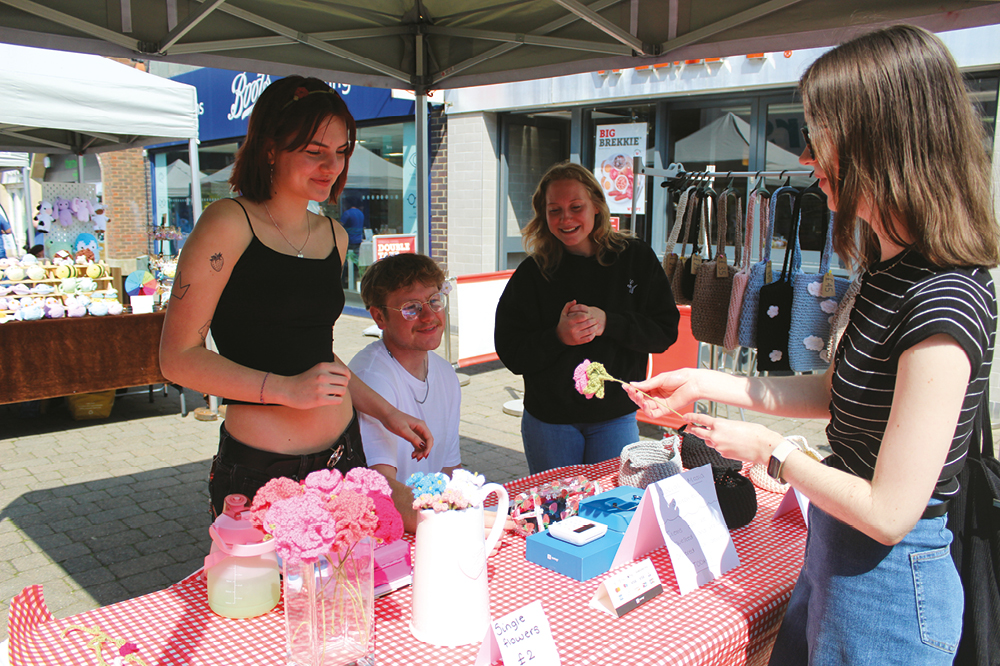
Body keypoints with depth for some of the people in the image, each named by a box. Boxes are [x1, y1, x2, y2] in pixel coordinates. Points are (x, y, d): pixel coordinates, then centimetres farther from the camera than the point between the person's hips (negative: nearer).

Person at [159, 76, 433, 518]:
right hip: (259, 469, -6)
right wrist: (285, 389, -21)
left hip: (343, 454, 6)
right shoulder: (229, 223, -10)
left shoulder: (333, 236, 11)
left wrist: (385, 412, 16)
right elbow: (178, 358, -12)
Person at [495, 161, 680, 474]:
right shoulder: (532, 272, -5)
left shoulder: (635, 258, -3)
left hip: (615, 416, 0)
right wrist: (558, 336, -22)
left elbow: (665, 331, -5)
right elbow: (510, 352, -6)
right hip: (548, 420, 0)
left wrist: (607, 322, -19)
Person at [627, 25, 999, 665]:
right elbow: (835, 392, 11)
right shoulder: (892, 269, 1)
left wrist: (773, 451, -13)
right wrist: (702, 384, 7)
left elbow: (889, 513, -27)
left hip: (888, 585, -9)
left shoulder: (944, 304, -28)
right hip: (832, 553, 9)